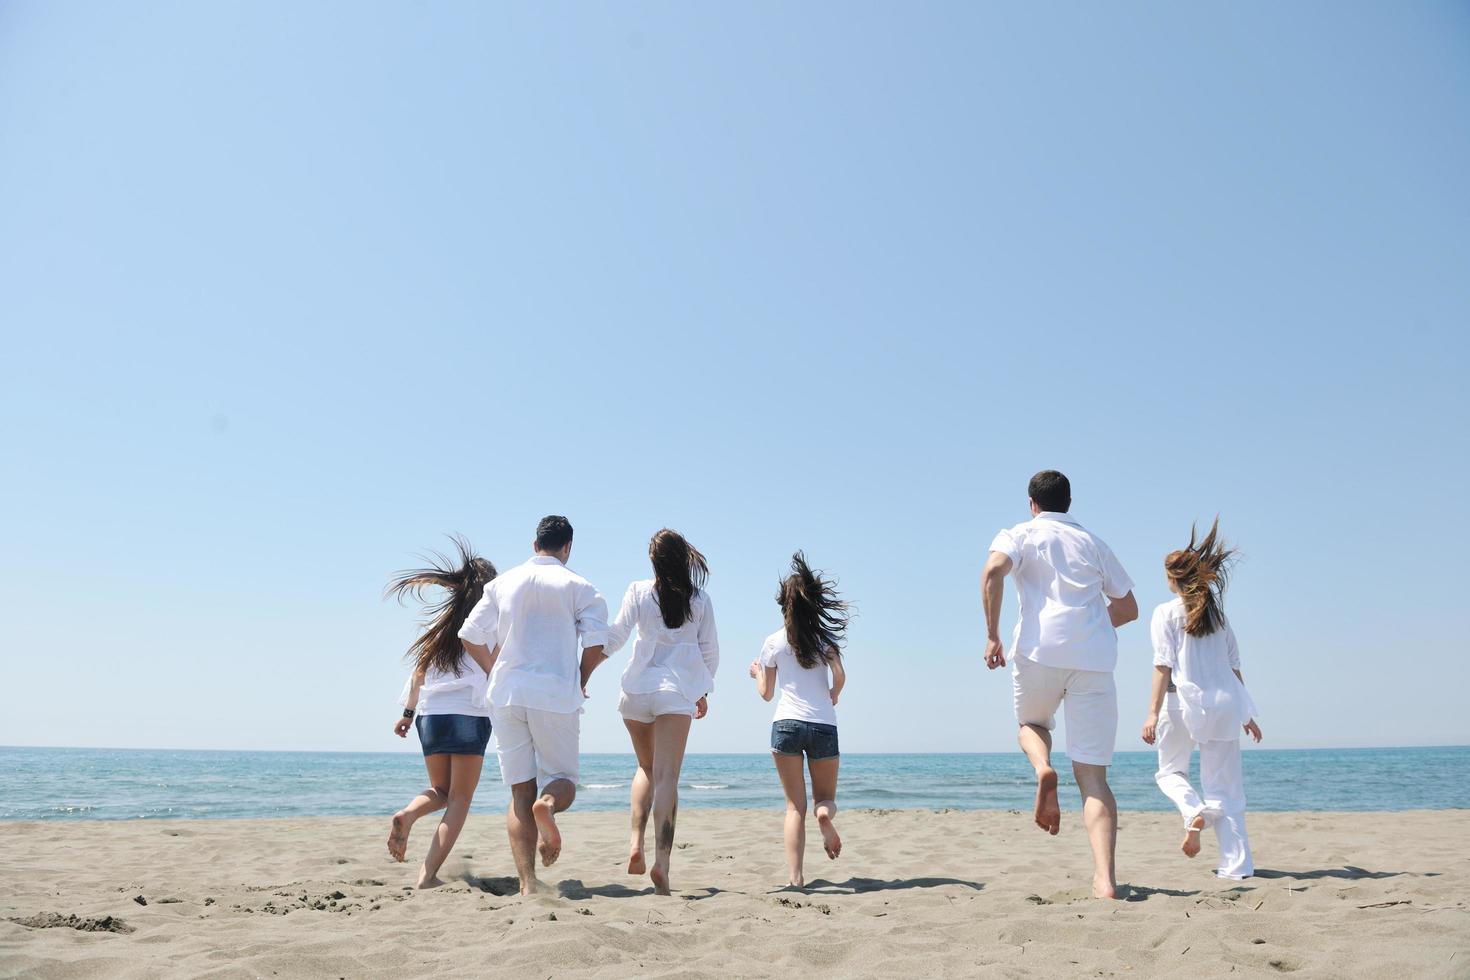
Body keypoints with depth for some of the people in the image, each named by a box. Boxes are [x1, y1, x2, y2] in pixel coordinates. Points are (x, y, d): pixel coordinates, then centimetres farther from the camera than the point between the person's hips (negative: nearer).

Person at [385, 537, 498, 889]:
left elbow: (420, 670, 13)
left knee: (440, 791, 21)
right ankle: (429, 874, -6)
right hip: (469, 716, -5)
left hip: (429, 715, 5)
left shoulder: (440, 620, 11)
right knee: (460, 799, 4)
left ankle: (407, 815, -11)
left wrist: (408, 712, 20)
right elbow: (493, 673, -7)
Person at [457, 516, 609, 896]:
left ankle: (527, 884, -3)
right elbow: (597, 644, -7)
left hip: (506, 695, 3)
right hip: (556, 695, -3)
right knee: (562, 778, 11)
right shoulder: (578, 587, 2)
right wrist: (581, 680, 11)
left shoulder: (503, 583, 12)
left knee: (520, 793, 7)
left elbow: (470, 636, 9)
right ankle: (548, 804, -26)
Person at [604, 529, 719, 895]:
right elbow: (709, 651, 9)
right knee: (667, 776, -6)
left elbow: (615, 636, -1)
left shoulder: (639, 592, 3)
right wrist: (703, 690, 23)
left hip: (637, 688, 1)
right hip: (677, 692, -1)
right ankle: (662, 861, -20)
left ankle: (636, 842, 2)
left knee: (646, 768, 20)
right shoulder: (700, 599, 5)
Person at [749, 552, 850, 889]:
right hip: (824, 726, 0)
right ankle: (825, 812, -20)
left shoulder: (773, 642, 5)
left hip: (786, 724, 0)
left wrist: (756, 673, 31)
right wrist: (833, 696, 12)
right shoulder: (825, 637, 5)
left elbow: (766, 693, 11)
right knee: (826, 797, 16)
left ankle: (795, 876, -6)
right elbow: (839, 676, -9)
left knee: (795, 805, 6)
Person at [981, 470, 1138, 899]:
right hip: (1095, 658, 2)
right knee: (1093, 775, 0)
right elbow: (1128, 608, 26)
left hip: (1041, 649, -2)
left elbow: (993, 571, -9)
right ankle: (1105, 879, -16)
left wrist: (992, 635, -5)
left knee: (1031, 722, 29)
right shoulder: (1094, 542, 24)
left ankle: (1043, 768, -5)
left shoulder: (1021, 534, 13)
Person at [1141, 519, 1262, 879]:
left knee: (1170, 771, 18)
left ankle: (1194, 812, -12)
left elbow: (1163, 666, -9)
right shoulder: (1217, 612, 14)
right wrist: (1246, 714, 21)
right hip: (1224, 702, 4)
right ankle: (1237, 865, 0)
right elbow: (1234, 667, 15)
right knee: (1224, 787, 7)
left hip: (1183, 701, -4)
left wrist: (1153, 713, -11)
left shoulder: (1166, 613, 0)